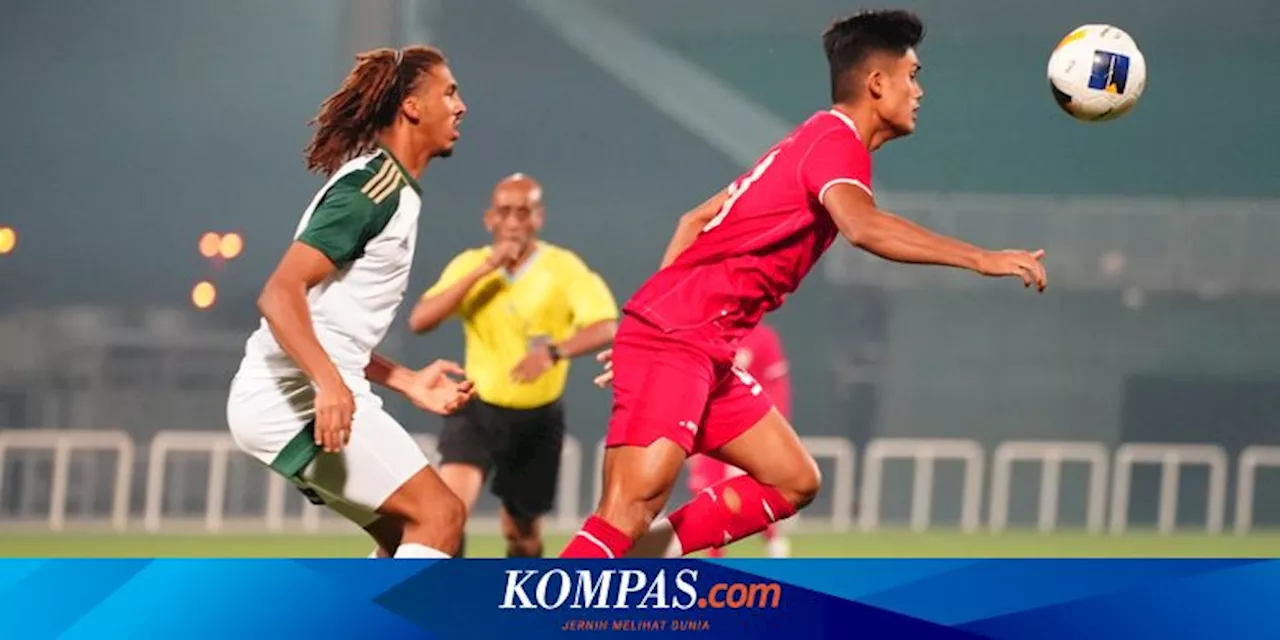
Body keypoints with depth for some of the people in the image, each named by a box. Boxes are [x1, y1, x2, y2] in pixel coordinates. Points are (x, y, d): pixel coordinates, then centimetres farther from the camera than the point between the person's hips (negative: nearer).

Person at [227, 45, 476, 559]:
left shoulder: (388, 188, 20)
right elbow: (281, 294, -23)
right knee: (439, 516, -14)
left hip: (315, 394, 11)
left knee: (409, 536, 12)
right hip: (297, 398, -11)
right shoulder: (375, 186, -12)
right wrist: (329, 384, -35)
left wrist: (407, 383, 21)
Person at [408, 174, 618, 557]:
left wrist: (554, 352, -43)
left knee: (523, 532, 13)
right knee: (452, 499, -26)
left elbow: (605, 327, -24)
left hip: (539, 417, 0)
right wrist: (483, 270, -23)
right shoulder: (470, 265, -3)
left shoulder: (563, 267, -10)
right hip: (479, 409, 0)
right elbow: (420, 320, -16)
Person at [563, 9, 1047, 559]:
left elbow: (696, 220, 24)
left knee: (793, 481, 12)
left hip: (706, 351, 10)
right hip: (676, 343, -10)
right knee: (633, 508, -22)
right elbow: (861, 226, -33)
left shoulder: (815, 141, 19)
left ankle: (653, 556, 7)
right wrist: (979, 260, -33)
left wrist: (653, 322, 24)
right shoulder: (837, 142, -10)